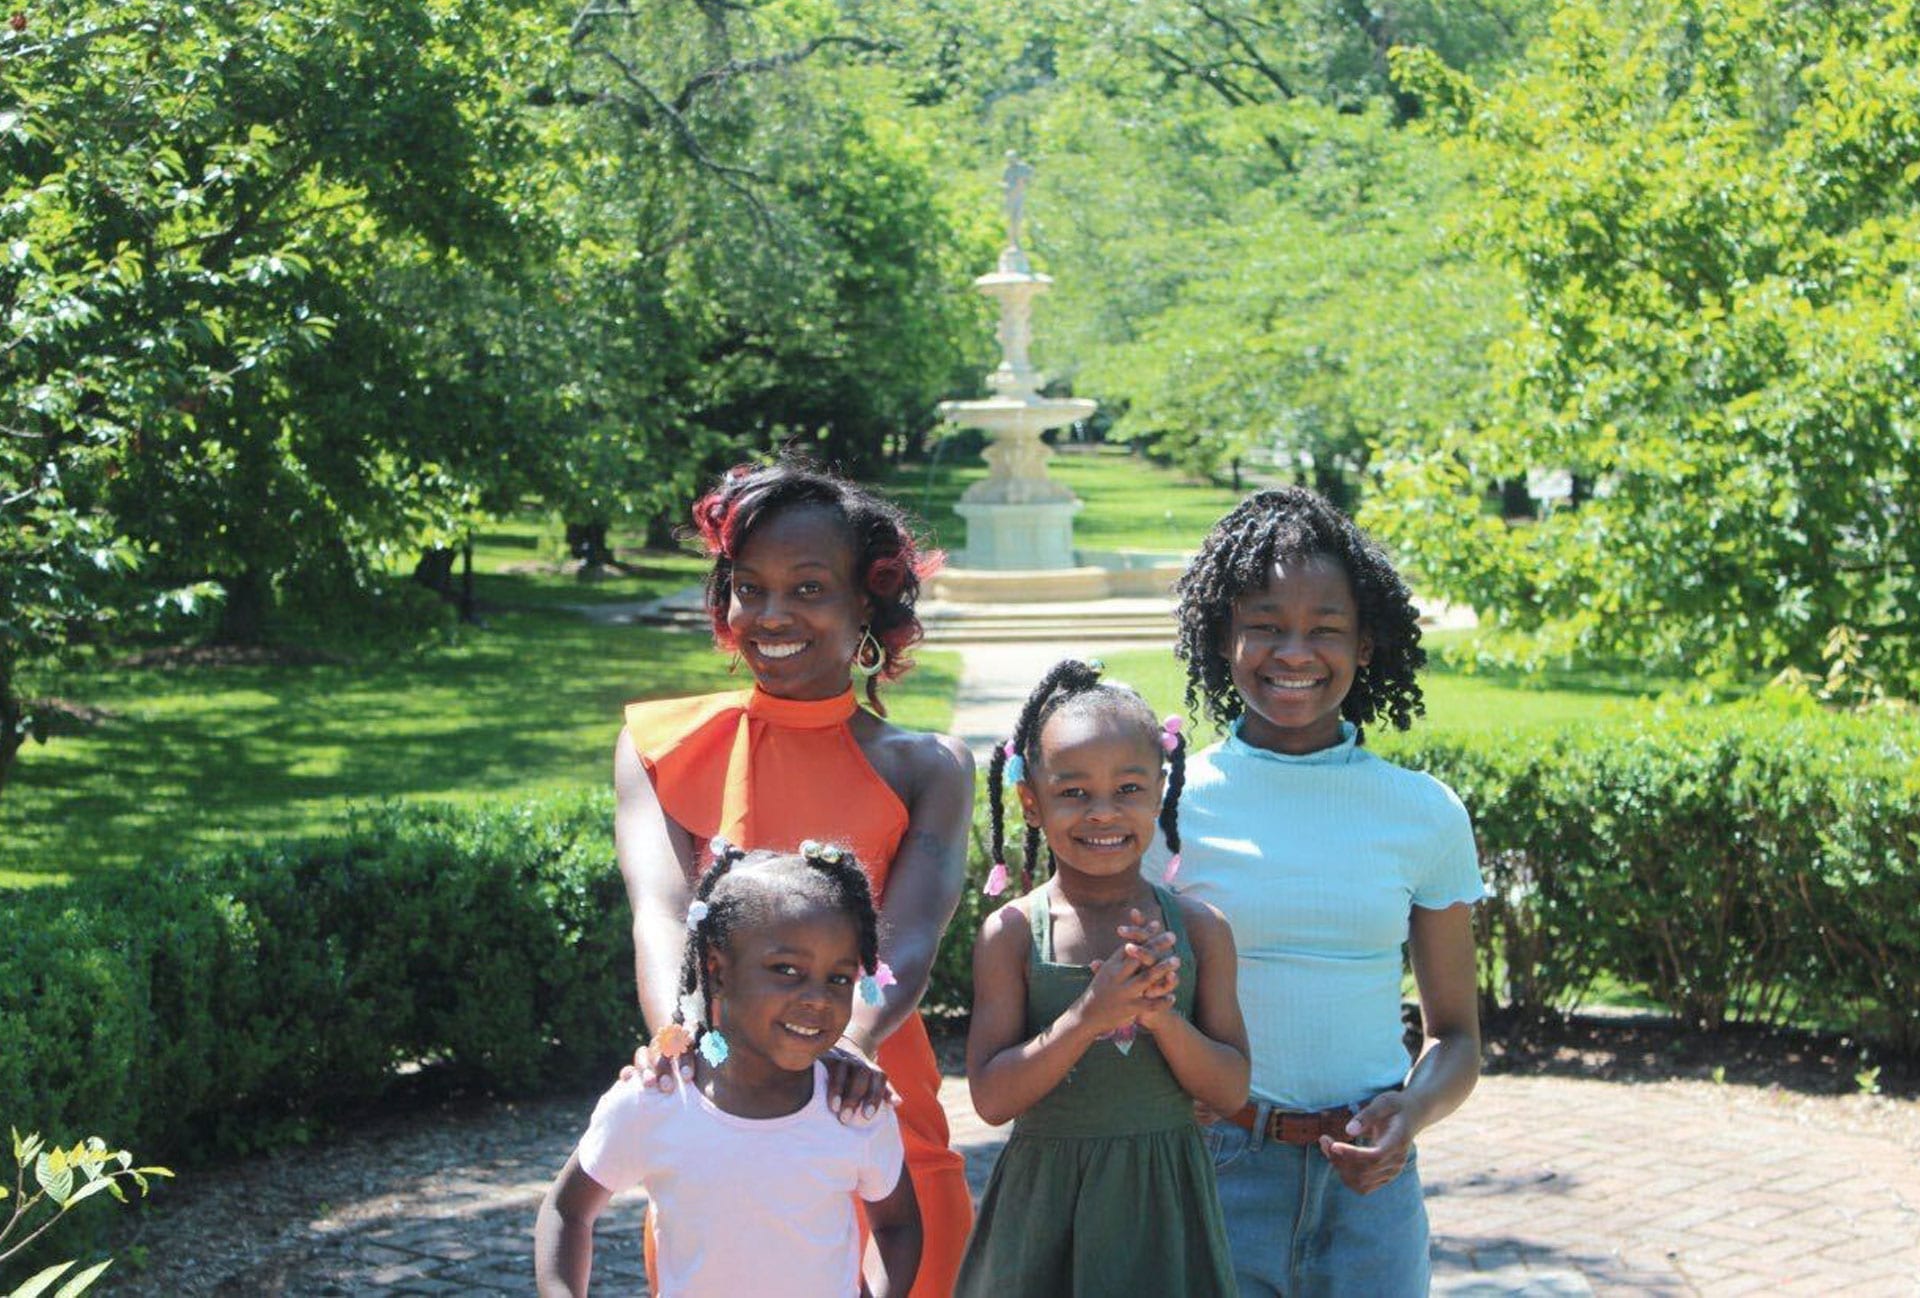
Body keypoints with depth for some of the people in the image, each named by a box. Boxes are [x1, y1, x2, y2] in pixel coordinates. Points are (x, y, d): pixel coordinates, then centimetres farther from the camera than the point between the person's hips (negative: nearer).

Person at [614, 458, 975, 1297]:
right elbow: (660, 911, -13)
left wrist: (855, 1042, -36)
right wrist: (677, 1034, -34)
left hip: (866, 1111, 0)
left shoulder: (927, 768, 2)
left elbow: (909, 939, -15)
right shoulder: (661, 747, 4)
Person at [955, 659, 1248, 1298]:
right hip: (1048, 1202, -1)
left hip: (1165, 1202, 1)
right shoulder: (1013, 933, -6)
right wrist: (1090, 1015, -21)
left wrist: (1162, 1016, -17)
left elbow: (1231, 1091, -1)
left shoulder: (1199, 928, 0)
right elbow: (991, 1097, -11)